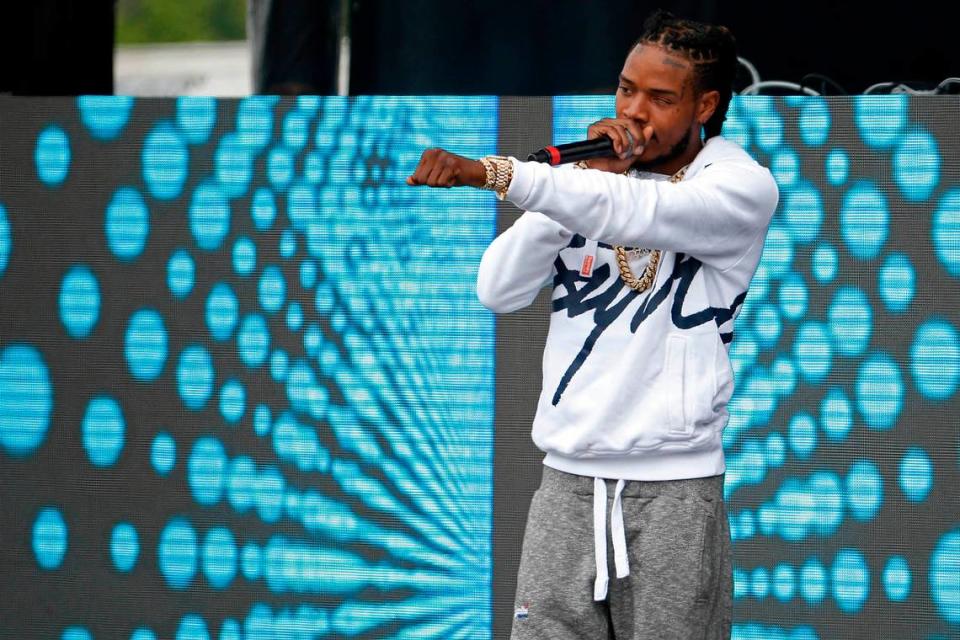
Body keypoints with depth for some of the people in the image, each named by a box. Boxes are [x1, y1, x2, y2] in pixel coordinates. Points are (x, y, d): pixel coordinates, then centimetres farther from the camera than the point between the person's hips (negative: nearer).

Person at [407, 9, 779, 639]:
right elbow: (500, 290, 0)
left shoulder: (744, 186, -4)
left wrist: (490, 172, -34)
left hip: (673, 491, -4)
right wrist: (588, 177, -9)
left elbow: (635, 212, -24)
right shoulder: (589, 174, 11)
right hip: (568, 483, 4)